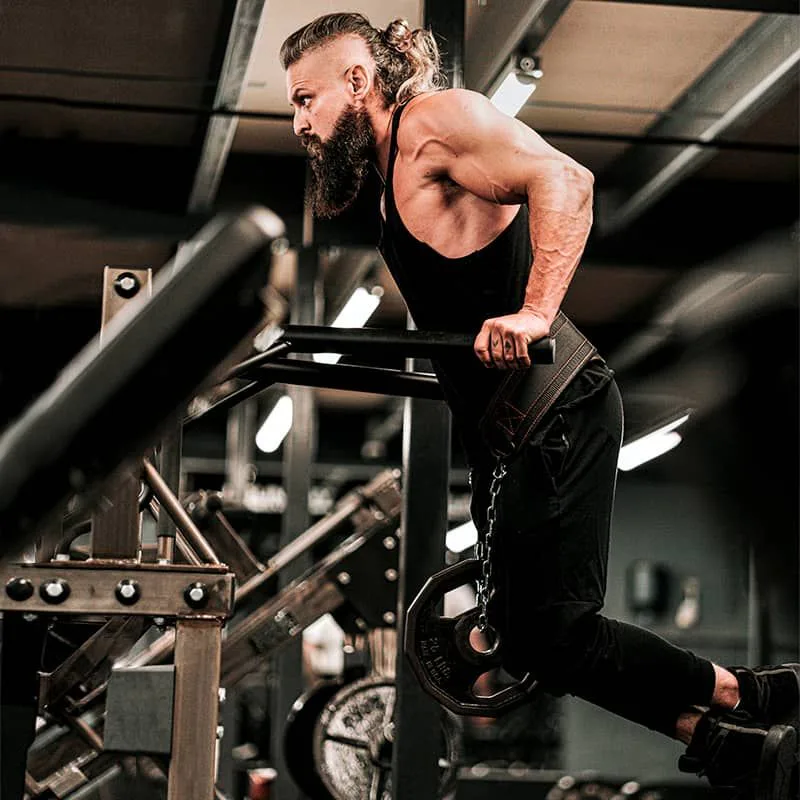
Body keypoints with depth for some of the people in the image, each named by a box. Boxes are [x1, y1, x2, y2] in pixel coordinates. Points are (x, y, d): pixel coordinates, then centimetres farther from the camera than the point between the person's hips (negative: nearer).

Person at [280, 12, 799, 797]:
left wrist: (535, 315, -32)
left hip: (556, 412, -10)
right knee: (524, 627, 10)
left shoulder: (434, 120, -9)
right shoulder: (391, 173, 19)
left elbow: (563, 179, -23)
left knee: (549, 629, -12)